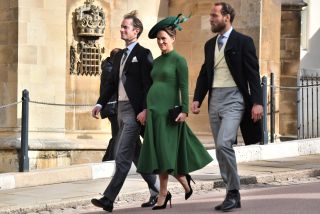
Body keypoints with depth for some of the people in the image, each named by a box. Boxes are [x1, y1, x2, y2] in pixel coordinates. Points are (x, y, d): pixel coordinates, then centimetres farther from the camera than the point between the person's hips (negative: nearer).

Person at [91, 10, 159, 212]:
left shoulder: (143, 54, -8)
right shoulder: (119, 56, 17)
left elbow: (148, 84, -14)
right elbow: (112, 83, 17)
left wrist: (145, 110, -21)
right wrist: (101, 103, 6)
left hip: (135, 110, -9)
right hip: (122, 110, 9)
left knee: (123, 156, -10)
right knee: (136, 154, 15)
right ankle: (157, 191, 26)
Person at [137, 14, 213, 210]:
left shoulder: (179, 60, -5)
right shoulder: (157, 61, 15)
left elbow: (184, 87, -10)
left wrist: (185, 111, -17)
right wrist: (146, 109, 17)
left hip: (168, 111, -7)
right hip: (154, 110, 7)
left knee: (164, 152, -7)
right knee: (156, 152, 7)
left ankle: (163, 194, 0)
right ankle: (184, 180, 23)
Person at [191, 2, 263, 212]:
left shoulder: (243, 41, -4)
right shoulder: (210, 44, 15)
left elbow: (253, 74, -7)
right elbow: (204, 74, 18)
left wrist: (257, 102, -13)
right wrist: (197, 99, 5)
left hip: (233, 99, -7)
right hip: (214, 100, 7)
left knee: (223, 144, -21)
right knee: (221, 150, 8)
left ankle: (233, 192, -9)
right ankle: (232, 195, 16)